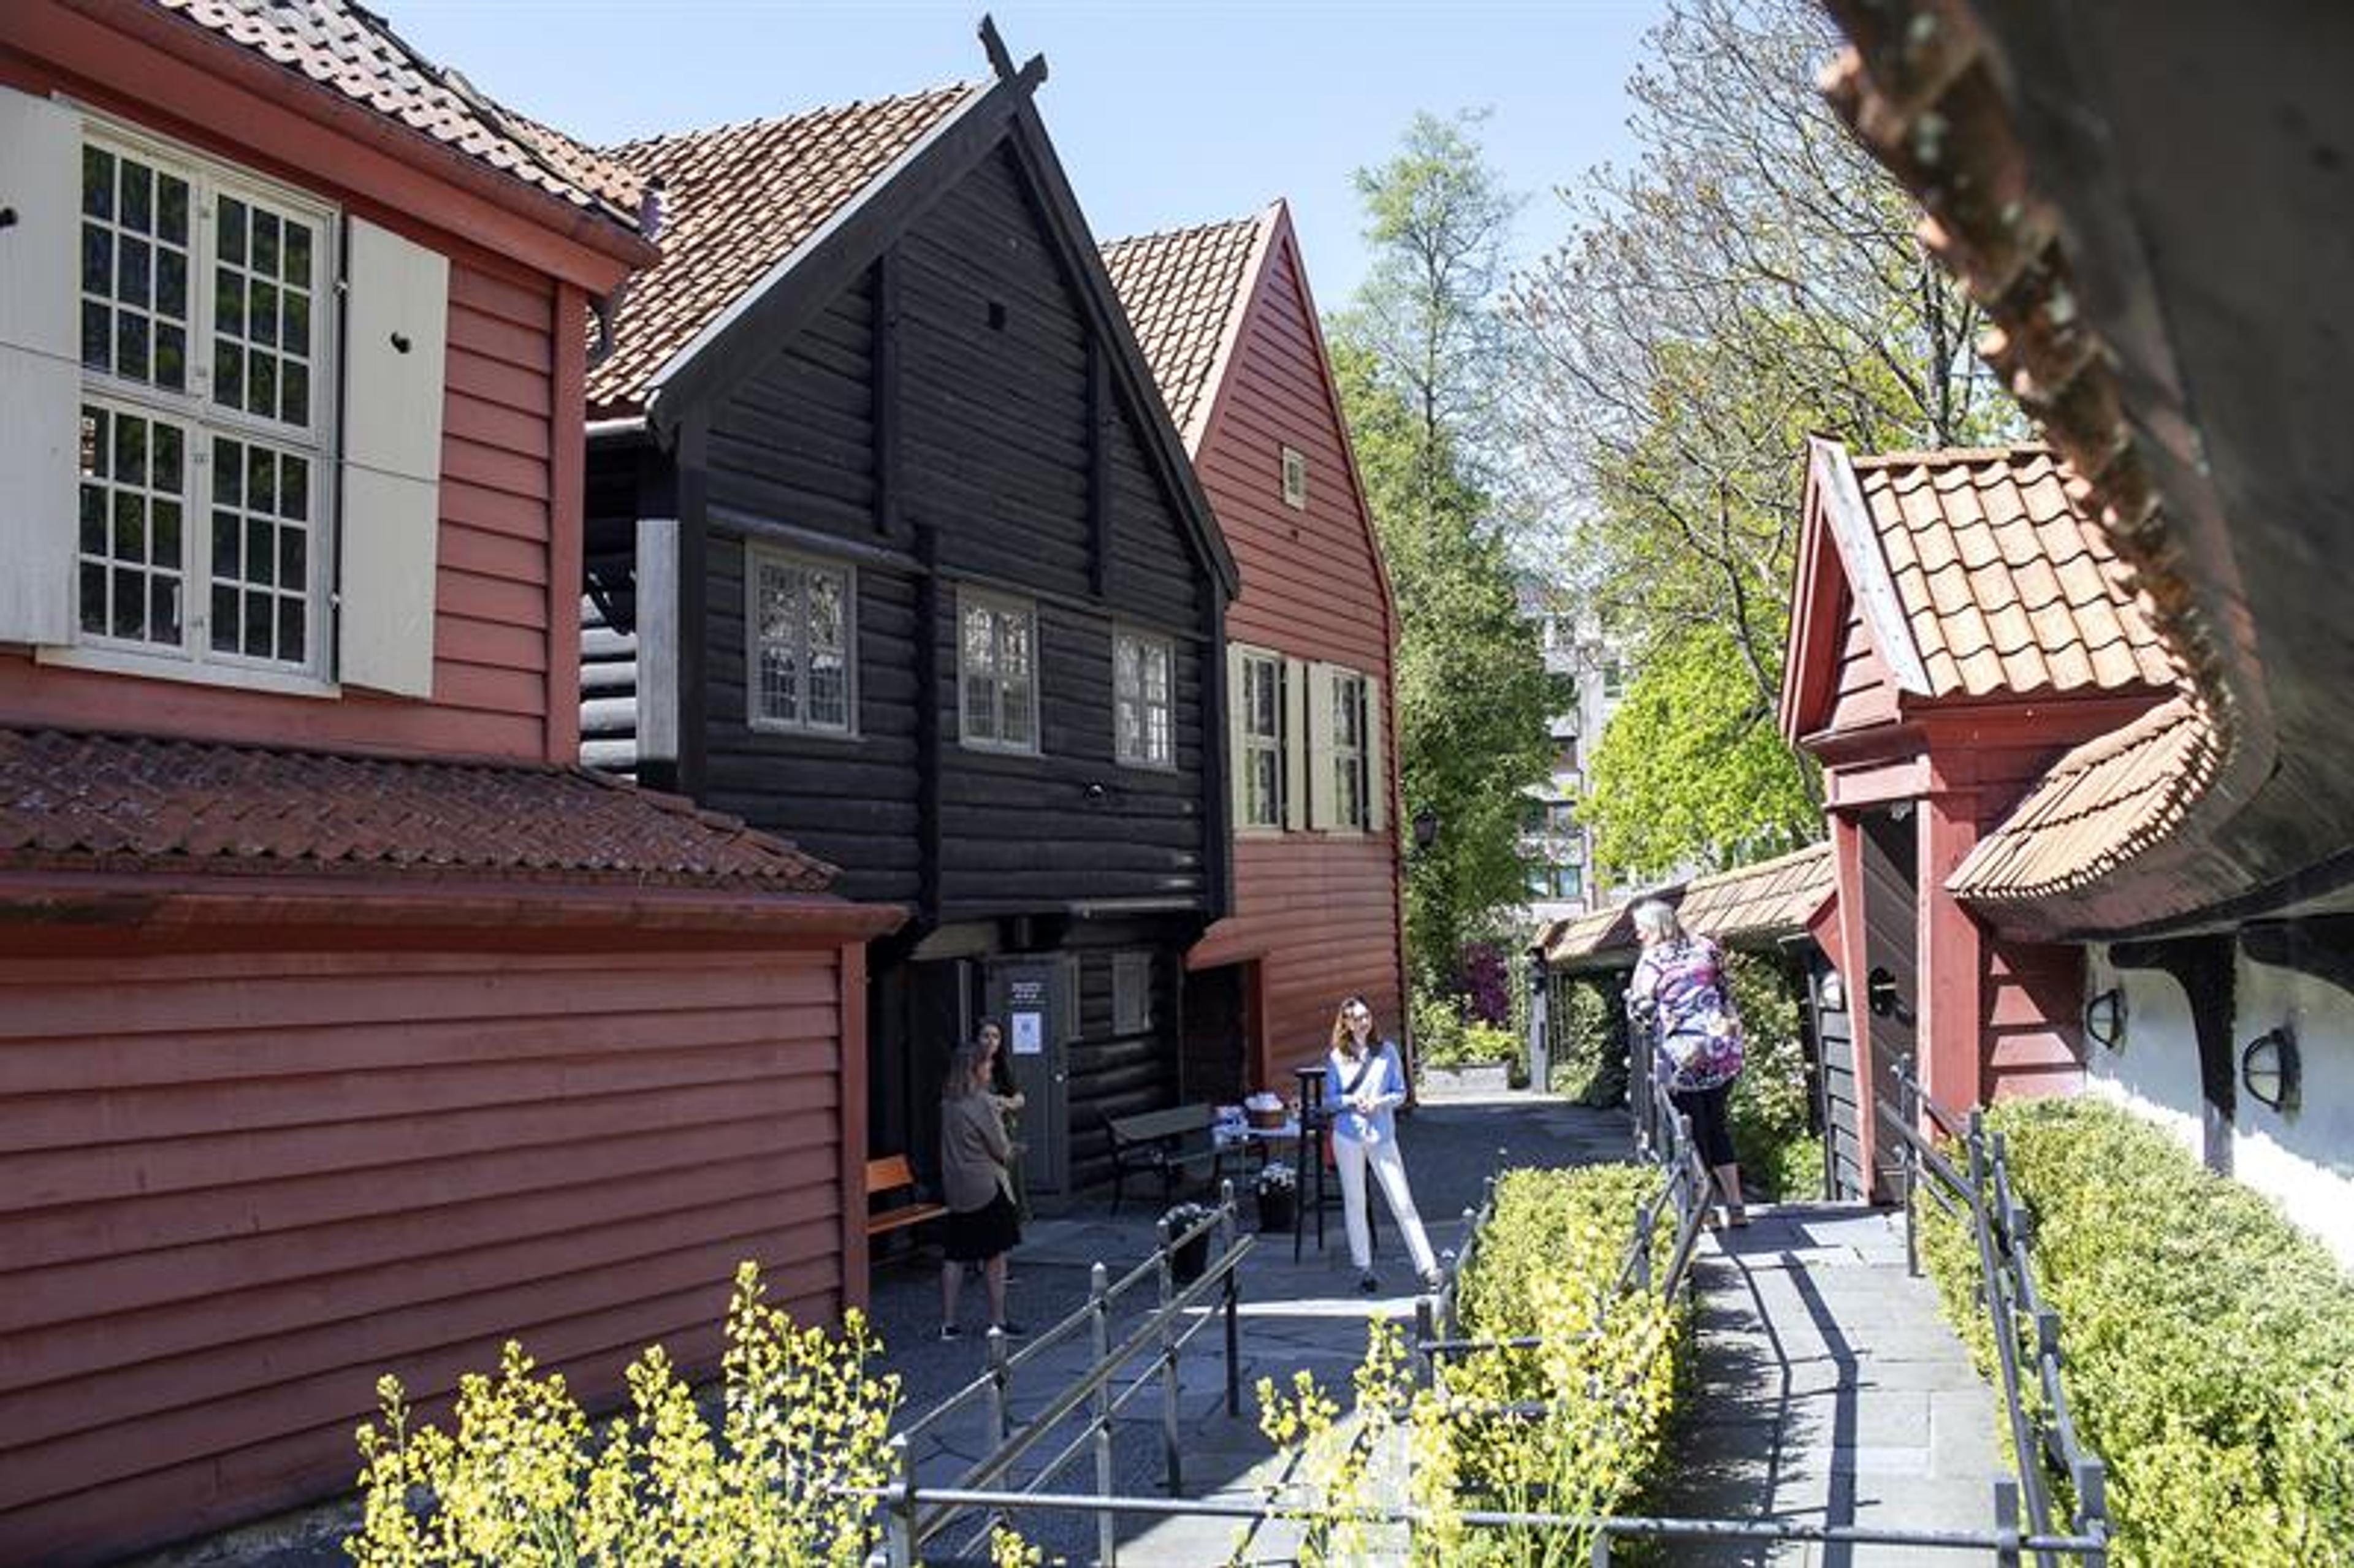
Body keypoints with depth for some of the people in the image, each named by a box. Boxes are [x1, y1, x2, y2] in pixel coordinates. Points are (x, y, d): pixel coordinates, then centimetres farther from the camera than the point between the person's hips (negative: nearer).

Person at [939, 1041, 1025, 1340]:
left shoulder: (947, 1102, 4)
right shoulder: (983, 1103, -16)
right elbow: (1002, 1150, -11)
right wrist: (1009, 1156, 12)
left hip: (955, 1189, 7)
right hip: (986, 1188, -7)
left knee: (956, 1255, 11)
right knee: (995, 1255, 4)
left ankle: (948, 1323, 13)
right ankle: (998, 1321, 11)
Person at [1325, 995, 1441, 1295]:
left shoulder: (1387, 1051, 3)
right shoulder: (1337, 1058, 3)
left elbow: (1401, 1093, 5)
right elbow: (1329, 1099, 6)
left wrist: (1380, 1102, -14)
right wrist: (1351, 1100, -13)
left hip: (1382, 1134, -1)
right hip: (1348, 1135, 1)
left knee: (1403, 1202, -5)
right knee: (1354, 1202, 6)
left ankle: (1427, 1267, -3)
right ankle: (1364, 1269, 17)